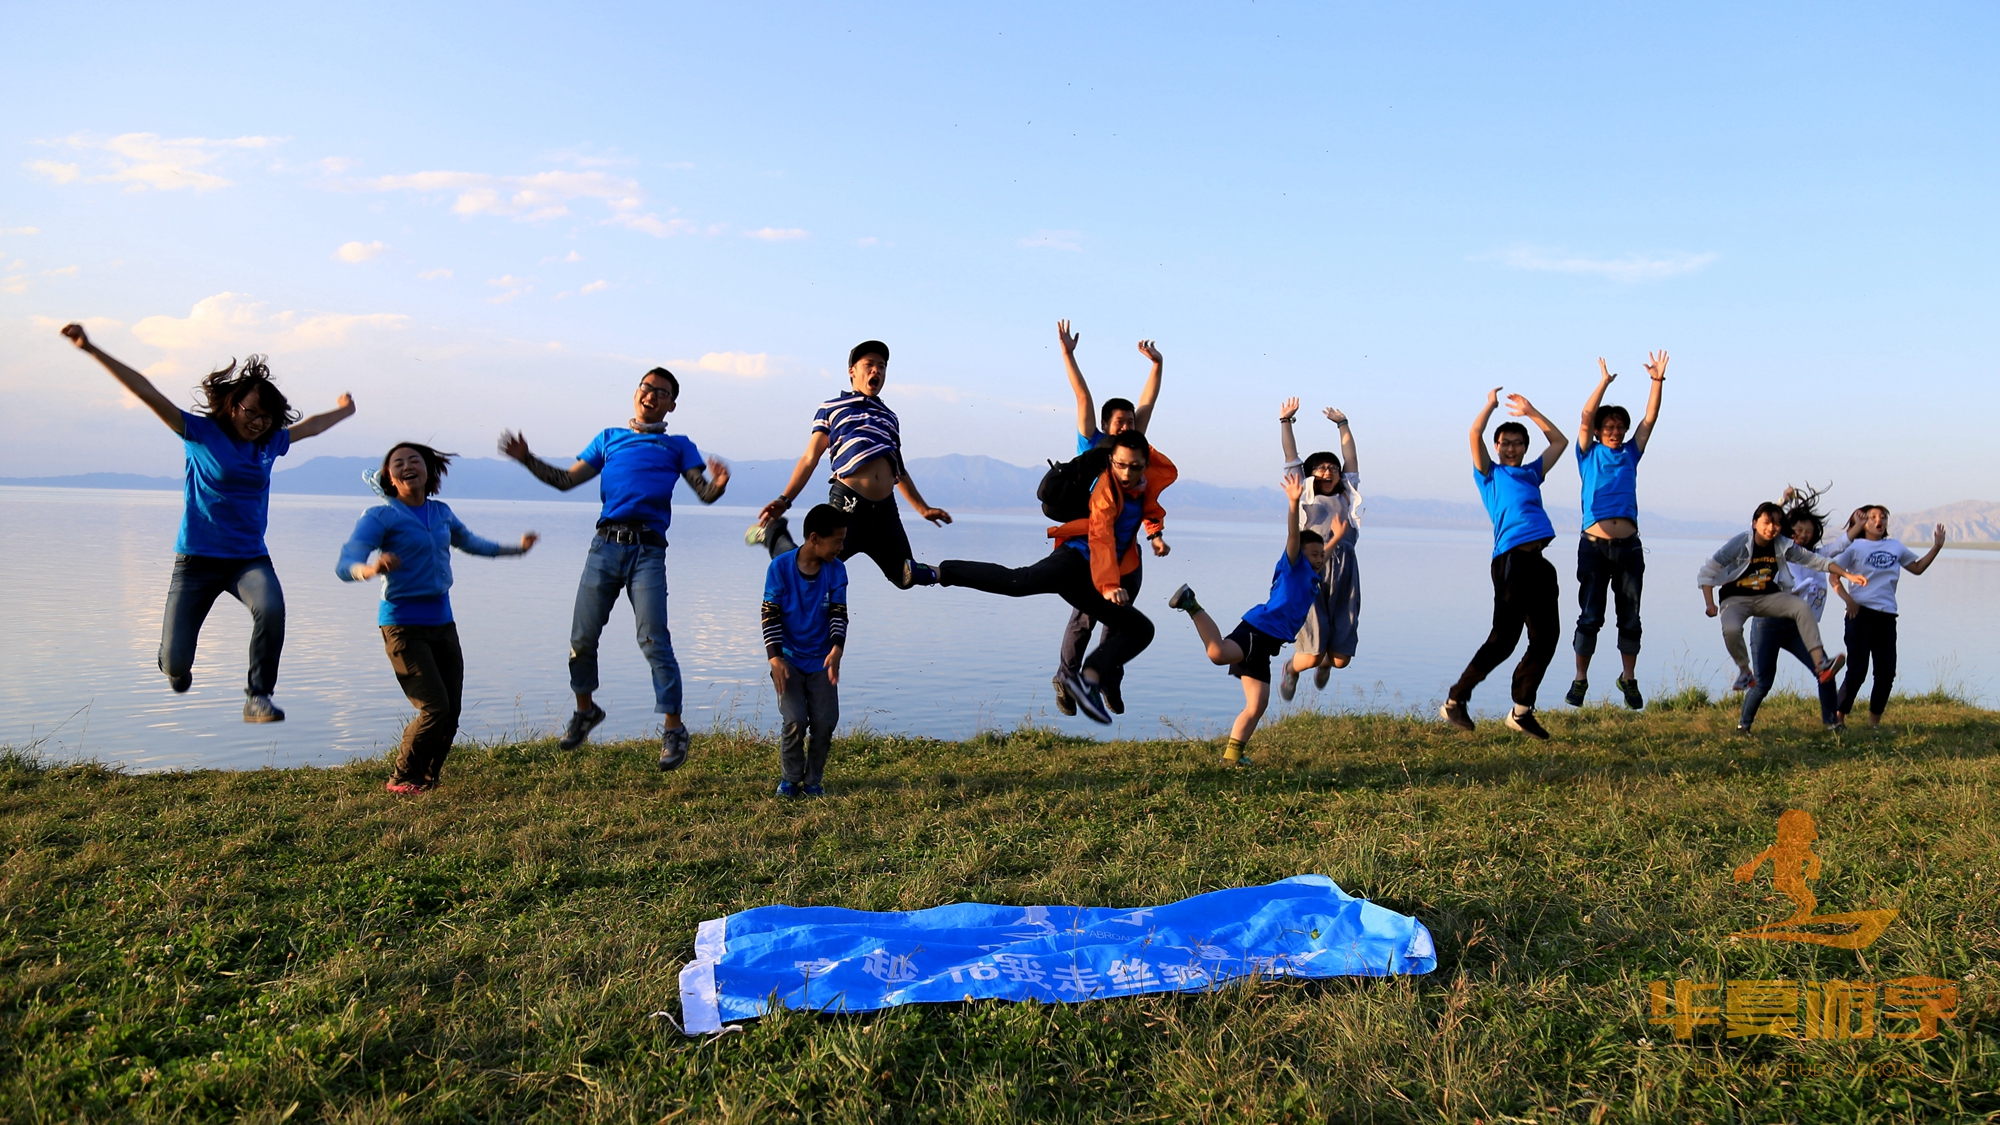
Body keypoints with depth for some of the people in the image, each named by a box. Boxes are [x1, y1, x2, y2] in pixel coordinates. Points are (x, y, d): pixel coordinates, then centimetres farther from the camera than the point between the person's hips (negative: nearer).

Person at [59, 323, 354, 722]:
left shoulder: (271, 441, 8)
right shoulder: (200, 432, -2)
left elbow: (310, 426, 27)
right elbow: (148, 393, -8)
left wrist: (342, 411, 44)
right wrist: (92, 350, -13)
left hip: (250, 557, 2)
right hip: (197, 558, -2)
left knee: (271, 608, -34)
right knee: (175, 666, -3)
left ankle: (258, 698, -19)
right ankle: (177, 661, 38)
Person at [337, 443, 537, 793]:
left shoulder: (441, 513, 9)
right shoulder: (380, 516, -8)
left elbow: (469, 541, 30)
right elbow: (344, 565, -19)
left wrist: (516, 548, 38)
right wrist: (371, 569, -42)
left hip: (442, 621, 6)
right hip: (404, 623, -6)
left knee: (452, 711, 4)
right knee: (434, 708, -14)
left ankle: (426, 780, 23)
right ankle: (402, 780, 8)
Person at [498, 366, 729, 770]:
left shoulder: (678, 446, 16)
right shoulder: (608, 438, 22)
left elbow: (705, 494, 3)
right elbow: (566, 480, 20)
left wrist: (719, 482, -19)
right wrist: (527, 459, 8)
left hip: (648, 550, -3)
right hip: (605, 544, 3)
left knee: (654, 641, -10)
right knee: (582, 638, 4)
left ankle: (673, 729, -4)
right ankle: (585, 710, 27)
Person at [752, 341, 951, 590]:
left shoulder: (889, 416, 24)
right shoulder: (832, 408, 12)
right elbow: (810, 459, 8)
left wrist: (923, 509, 23)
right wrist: (784, 500, -2)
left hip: (886, 510, 4)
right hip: (848, 506, -4)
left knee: (906, 577, 8)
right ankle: (772, 533, 21)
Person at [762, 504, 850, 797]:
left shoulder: (836, 570, -4)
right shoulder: (780, 567, -11)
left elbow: (839, 613, -5)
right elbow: (770, 614, -10)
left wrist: (836, 649, -22)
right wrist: (775, 658, -18)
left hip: (821, 660, 3)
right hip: (788, 658, -2)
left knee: (825, 723, -5)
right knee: (795, 721, -14)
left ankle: (813, 781, 16)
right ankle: (789, 778, 10)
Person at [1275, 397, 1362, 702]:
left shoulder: (1346, 497, 20)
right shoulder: (1305, 497, 13)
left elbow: (1350, 457, 27)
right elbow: (1291, 456, 12)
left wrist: (1342, 423, 35)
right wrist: (1285, 421, 12)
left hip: (1344, 577, 3)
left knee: (1341, 658, 0)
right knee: (1312, 654, -11)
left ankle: (1324, 663, 39)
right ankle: (1291, 668, 27)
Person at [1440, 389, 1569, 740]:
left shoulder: (1532, 473, 27)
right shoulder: (1489, 474, 13)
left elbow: (1560, 441, 35)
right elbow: (1475, 435, -1)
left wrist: (1530, 412, 32)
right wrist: (1490, 404, 12)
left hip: (1541, 561, 6)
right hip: (1511, 558, -6)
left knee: (1545, 638, 3)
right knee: (1504, 638, -9)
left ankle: (1522, 711, 11)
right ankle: (1455, 700, 0)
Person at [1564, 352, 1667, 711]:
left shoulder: (1630, 454, 15)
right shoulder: (1589, 453, 8)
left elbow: (1649, 419, 9)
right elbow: (1586, 415, -4)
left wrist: (1657, 381, 0)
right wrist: (1604, 382, -10)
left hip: (1629, 546, 3)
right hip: (1594, 545, -3)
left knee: (1630, 618, 6)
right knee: (1590, 616, -1)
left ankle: (1629, 680, 18)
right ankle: (1580, 680, 8)